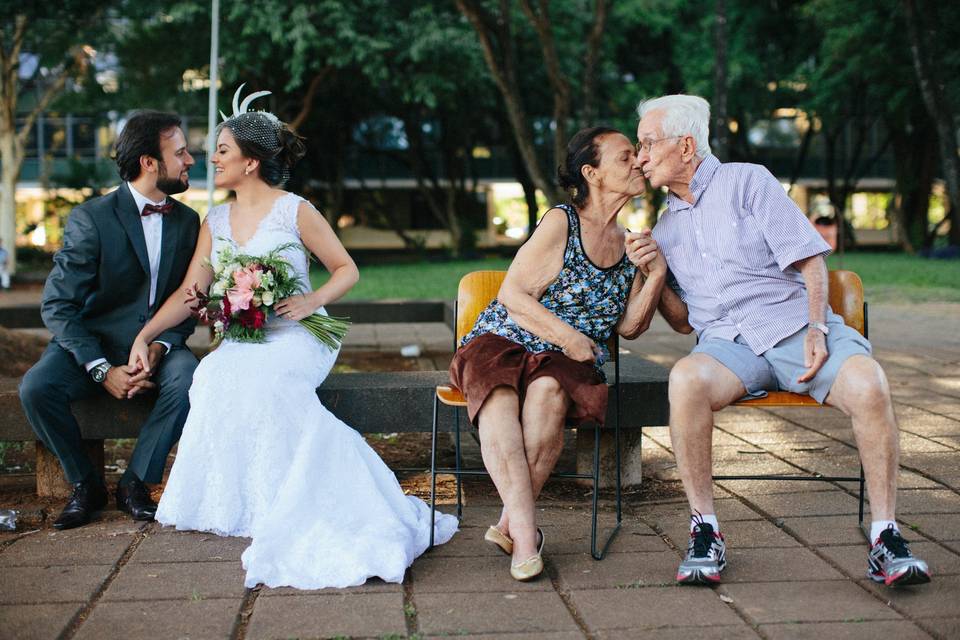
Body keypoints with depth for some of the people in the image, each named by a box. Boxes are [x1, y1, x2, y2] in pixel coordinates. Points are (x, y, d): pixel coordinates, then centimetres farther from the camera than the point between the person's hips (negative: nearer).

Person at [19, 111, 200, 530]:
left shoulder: (188, 221, 3)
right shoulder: (91, 219, -10)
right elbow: (57, 306, -12)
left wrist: (160, 347, -16)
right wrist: (102, 370, -22)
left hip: (159, 344, 2)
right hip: (94, 345, -2)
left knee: (187, 380, -31)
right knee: (36, 387, -29)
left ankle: (134, 484, -12)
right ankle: (85, 484, -5)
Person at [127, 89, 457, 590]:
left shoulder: (295, 211, -2)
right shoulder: (215, 222, 14)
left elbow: (347, 270, 3)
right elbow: (189, 293, 8)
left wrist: (311, 301, -15)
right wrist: (145, 335, -5)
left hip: (296, 337, -4)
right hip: (241, 339, 4)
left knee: (257, 377, -36)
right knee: (215, 375, -30)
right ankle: (226, 499, -19)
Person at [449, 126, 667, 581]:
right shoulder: (561, 223, -3)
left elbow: (629, 326, 9)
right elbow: (513, 294, -7)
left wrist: (657, 274, -4)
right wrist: (567, 336, -13)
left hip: (569, 360, 3)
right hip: (503, 340, -3)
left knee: (548, 391, -35)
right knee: (498, 396, -38)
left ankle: (511, 521, -30)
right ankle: (525, 528, -42)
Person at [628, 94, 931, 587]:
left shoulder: (747, 181, 7)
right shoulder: (666, 226, 20)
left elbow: (810, 260, 1)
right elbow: (684, 321, 20)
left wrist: (817, 329, -14)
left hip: (795, 325, -2)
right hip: (726, 341, 2)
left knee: (868, 384, -32)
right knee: (686, 380, -34)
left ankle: (885, 537, -20)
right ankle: (705, 530, -23)